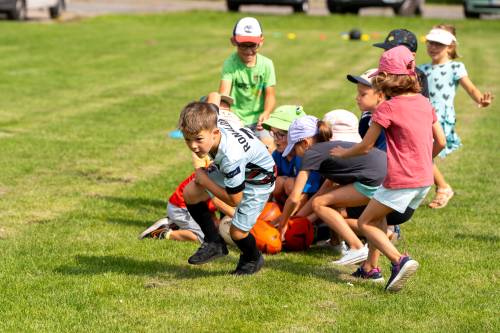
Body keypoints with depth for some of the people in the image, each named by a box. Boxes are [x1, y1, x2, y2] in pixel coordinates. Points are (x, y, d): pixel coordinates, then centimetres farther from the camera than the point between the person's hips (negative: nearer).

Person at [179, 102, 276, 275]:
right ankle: (214, 243, 11)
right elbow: (214, 103, 3)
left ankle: (253, 259, 25)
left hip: (257, 178, -8)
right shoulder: (210, 125, -26)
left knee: (237, 232, -10)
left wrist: (205, 181, -21)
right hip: (227, 169, 8)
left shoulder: (231, 157, -44)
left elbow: (234, 200, -31)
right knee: (190, 193, -4)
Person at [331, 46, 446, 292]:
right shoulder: (424, 103, 6)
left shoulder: (387, 108, -13)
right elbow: (440, 142, 10)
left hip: (401, 181, -8)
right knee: (378, 216, 25)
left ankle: (399, 260, -13)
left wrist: (342, 153, 12)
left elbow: (365, 147, -7)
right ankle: (371, 266, 25)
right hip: (424, 180, 8)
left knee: (365, 222, 6)